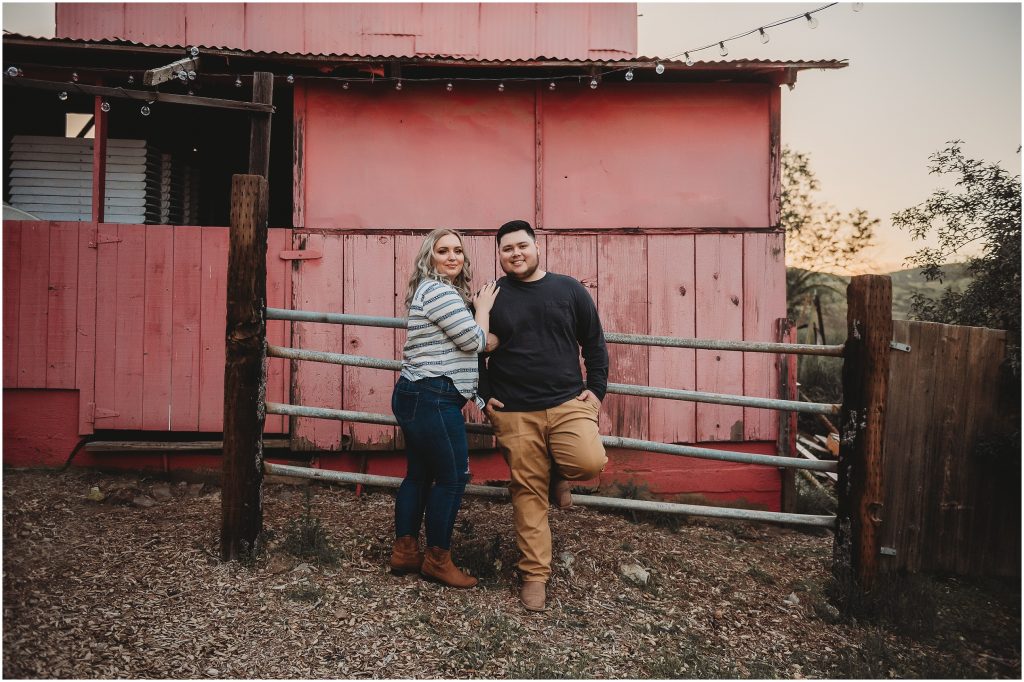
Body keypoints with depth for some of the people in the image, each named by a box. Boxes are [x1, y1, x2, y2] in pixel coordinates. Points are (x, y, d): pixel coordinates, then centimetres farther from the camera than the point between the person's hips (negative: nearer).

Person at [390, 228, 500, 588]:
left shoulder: (428, 291, 20)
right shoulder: (439, 292, -14)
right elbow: (475, 341, -13)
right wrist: (483, 308, 2)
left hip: (415, 396, 11)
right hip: (433, 400, -11)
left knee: (419, 474, 15)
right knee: (453, 477, -1)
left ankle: (404, 552, 24)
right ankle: (437, 559, 11)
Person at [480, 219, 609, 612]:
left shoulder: (569, 290, 7)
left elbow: (594, 343, 12)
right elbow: (476, 352, 12)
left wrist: (596, 389, 3)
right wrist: (486, 397, 2)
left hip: (568, 402, 1)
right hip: (514, 413, 0)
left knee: (590, 462, -24)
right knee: (528, 493, 2)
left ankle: (558, 475, 12)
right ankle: (535, 574, 17)